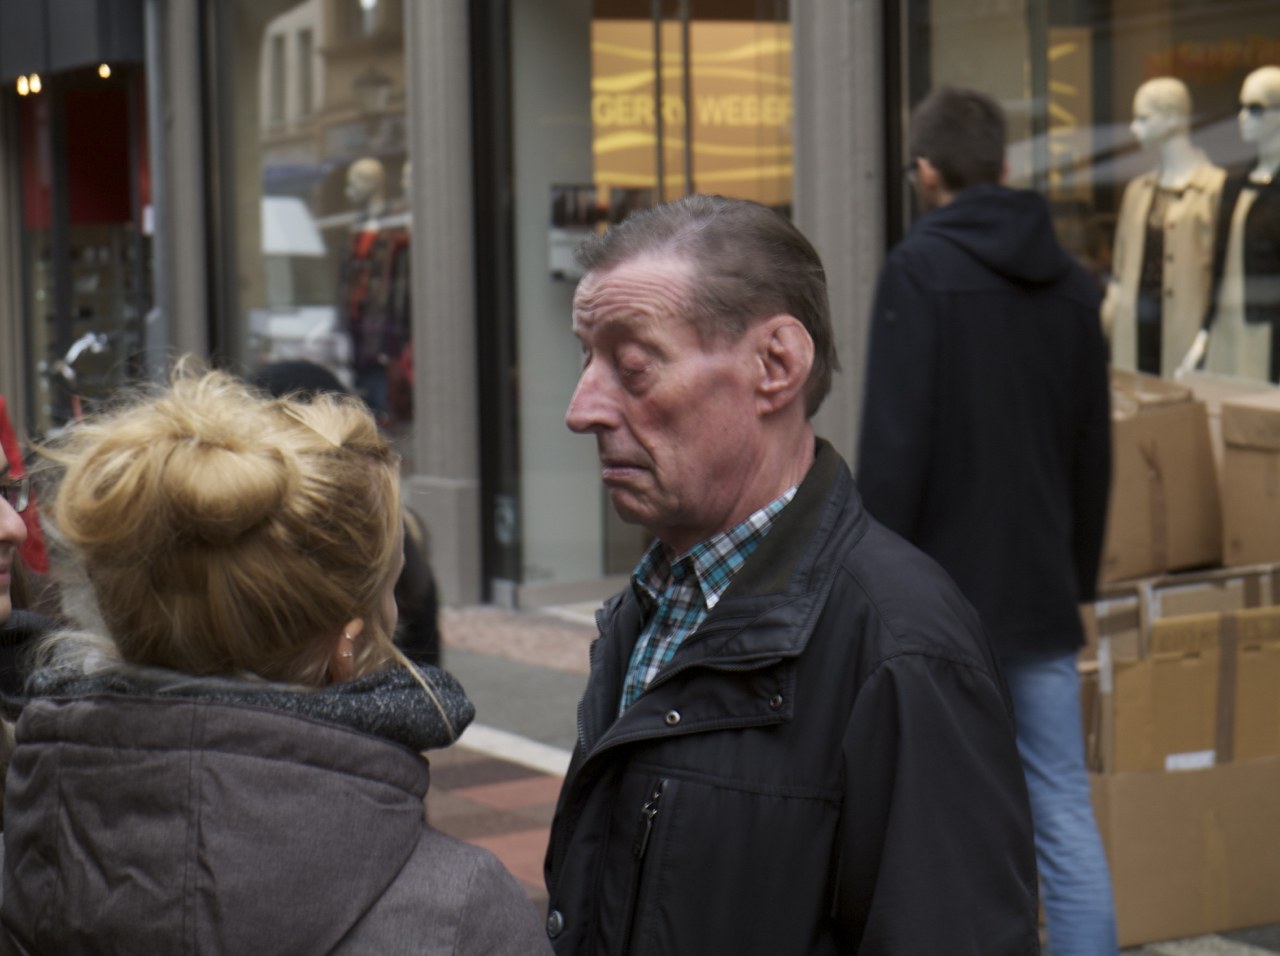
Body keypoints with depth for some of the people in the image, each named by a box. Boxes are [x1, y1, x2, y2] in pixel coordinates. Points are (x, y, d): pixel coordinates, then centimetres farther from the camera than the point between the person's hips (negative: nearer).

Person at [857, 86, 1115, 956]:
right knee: (1064, 812, 7)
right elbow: (1095, 452, 15)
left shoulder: (921, 269, -9)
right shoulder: (1071, 282, 10)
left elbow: (895, 444, -16)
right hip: (1044, 597, 6)